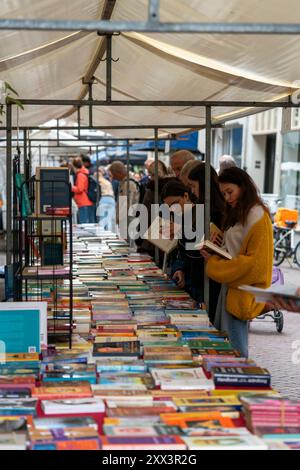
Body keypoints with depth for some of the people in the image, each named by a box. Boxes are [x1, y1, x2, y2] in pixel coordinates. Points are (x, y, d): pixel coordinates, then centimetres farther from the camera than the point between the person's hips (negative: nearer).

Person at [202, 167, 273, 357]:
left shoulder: (257, 216, -12)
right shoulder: (237, 214, 17)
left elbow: (255, 261, -17)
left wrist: (216, 264, -13)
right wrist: (213, 253, 3)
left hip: (243, 290, -9)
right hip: (230, 284, 9)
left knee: (234, 348, -7)